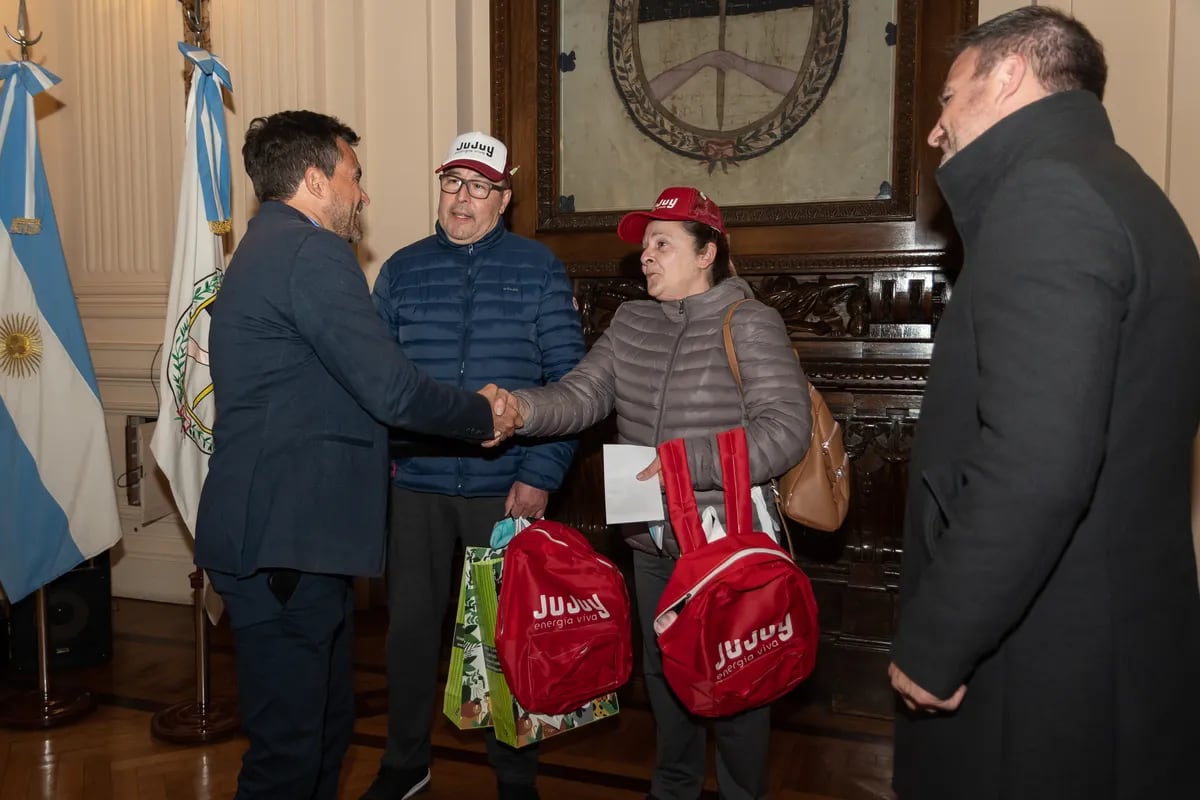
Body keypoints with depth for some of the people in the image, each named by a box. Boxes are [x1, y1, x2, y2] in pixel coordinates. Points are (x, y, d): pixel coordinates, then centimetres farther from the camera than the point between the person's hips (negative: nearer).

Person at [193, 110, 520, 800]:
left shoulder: (264, 250, 19)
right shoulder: (313, 252, -14)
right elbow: (391, 390, -20)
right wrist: (483, 414, -4)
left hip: (290, 537, 11)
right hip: (286, 542, -11)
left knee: (328, 724, 20)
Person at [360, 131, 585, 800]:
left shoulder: (540, 270, 0)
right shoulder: (402, 270, 7)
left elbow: (568, 380, -4)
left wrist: (542, 475, -10)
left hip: (508, 487, -2)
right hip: (416, 484, 2)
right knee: (411, 624, 12)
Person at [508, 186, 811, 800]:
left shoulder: (750, 324, -12)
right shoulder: (630, 322, 7)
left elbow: (785, 432, -20)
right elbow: (579, 396, -3)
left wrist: (689, 465, -26)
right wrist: (521, 408, -23)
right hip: (652, 542, 6)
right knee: (663, 673, 21)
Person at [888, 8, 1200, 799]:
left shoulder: (1047, 191, -18)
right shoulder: (1108, 186, 14)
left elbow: (1037, 462, -29)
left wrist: (933, 644, -19)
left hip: (1048, 657, -9)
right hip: (1108, 642, 9)